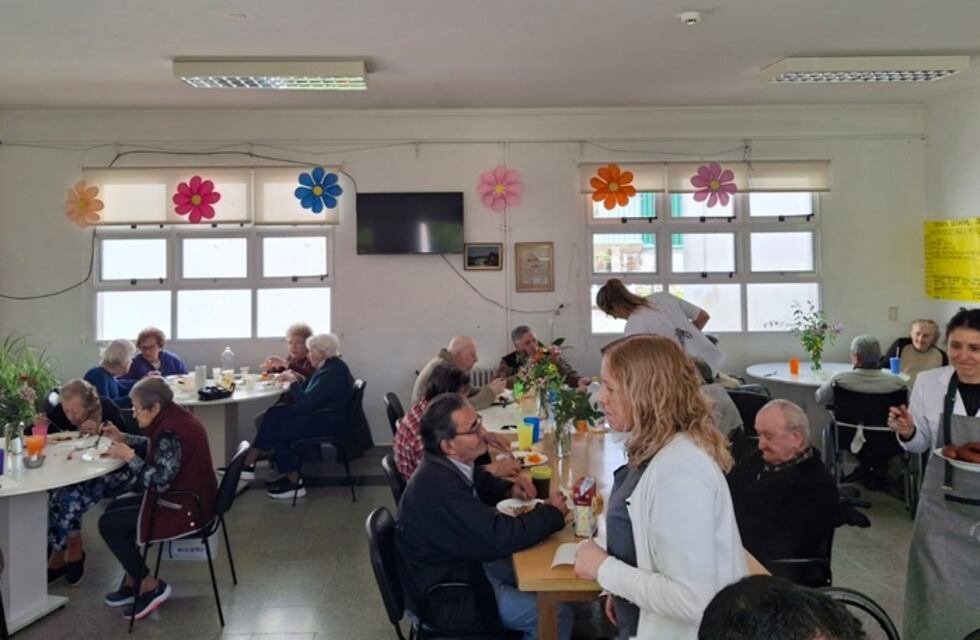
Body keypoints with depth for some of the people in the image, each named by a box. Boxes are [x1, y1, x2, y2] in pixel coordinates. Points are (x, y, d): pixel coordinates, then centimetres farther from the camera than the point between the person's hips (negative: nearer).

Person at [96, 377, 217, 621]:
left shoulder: (171, 431, -26)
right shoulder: (175, 417, 4)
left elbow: (159, 481, -27)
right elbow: (154, 448, 20)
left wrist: (128, 456, -21)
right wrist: (122, 438, 11)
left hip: (185, 508, -11)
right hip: (187, 497, 11)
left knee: (108, 524, -1)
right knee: (113, 509, 19)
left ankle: (150, 586, 7)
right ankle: (133, 582, 24)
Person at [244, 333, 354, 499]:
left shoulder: (332, 372, -22)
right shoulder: (330, 365, 9)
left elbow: (306, 403, -25)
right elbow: (311, 394, 15)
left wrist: (293, 382, -13)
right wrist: (299, 380, 0)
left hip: (327, 423, -10)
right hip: (320, 413, 10)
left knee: (277, 430, -9)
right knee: (274, 413, -1)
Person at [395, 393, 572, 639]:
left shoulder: (448, 463, -5)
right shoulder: (439, 484, -33)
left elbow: (483, 485, 18)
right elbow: (500, 537, -32)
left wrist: (509, 490, -3)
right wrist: (552, 512, -17)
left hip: (463, 563, 9)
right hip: (445, 595, -9)